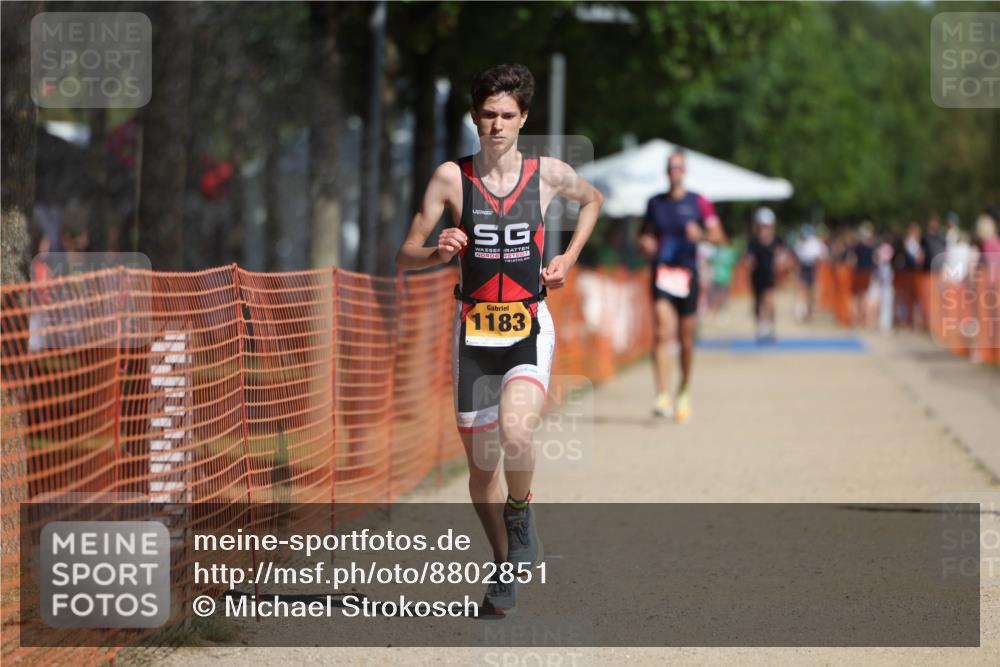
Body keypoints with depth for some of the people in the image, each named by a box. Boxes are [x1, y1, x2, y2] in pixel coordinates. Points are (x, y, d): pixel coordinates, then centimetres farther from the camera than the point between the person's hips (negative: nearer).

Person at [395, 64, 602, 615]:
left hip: (529, 328, -1)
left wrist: (568, 259, 11)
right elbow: (405, 257, 2)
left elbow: (593, 200, 24)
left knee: (514, 431, -29)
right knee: (481, 462, 7)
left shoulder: (549, 174, 0)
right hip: (473, 333, 1)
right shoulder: (451, 177, -2)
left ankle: (521, 514, 2)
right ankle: (506, 564, 29)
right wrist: (437, 252, -19)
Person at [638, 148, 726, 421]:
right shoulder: (655, 203, 11)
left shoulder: (698, 203, 3)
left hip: (687, 274, 0)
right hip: (661, 273, 0)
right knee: (662, 332, -17)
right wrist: (645, 244, 0)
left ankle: (684, 393, 30)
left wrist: (701, 234, -22)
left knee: (686, 339, 8)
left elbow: (719, 236, -1)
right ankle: (663, 396, -24)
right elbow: (645, 233, 23)